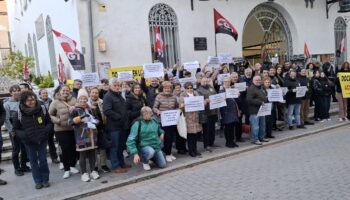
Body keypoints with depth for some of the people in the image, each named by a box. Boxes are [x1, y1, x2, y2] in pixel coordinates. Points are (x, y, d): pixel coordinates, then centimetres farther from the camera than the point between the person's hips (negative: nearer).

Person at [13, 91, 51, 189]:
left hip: (42, 139, 0)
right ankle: (38, 181, 23)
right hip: (29, 141, 0)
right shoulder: (20, 112, -9)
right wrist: (24, 135, -17)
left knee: (43, 159, 7)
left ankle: (45, 179, 23)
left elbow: (49, 123, 4)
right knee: (33, 161, 10)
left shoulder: (42, 109, -8)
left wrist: (46, 130, -14)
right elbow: (16, 129, 0)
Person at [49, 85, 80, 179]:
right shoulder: (55, 102, -5)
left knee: (74, 148, 10)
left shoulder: (73, 100, 0)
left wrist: (75, 108, -17)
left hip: (73, 128, 3)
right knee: (65, 149, 1)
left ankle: (72, 166, 30)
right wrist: (58, 121, -15)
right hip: (61, 130, -2)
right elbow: (50, 115, -2)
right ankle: (66, 169, 16)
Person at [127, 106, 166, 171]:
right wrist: (135, 154, -27)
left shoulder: (154, 121, 1)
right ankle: (145, 161, -4)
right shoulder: (137, 124, -17)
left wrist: (162, 133, 2)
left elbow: (159, 129, 25)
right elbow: (130, 140, -20)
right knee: (151, 152, -39)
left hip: (156, 147, 5)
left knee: (163, 165, -1)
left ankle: (152, 157, 28)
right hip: (144, 146, -5)